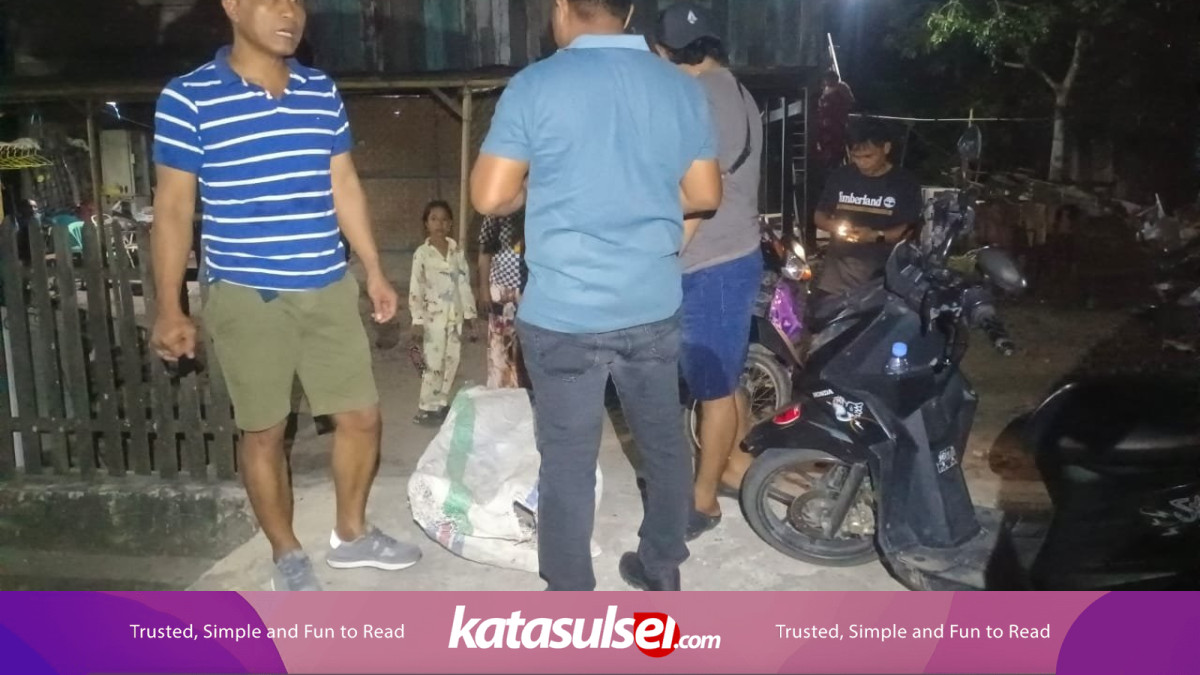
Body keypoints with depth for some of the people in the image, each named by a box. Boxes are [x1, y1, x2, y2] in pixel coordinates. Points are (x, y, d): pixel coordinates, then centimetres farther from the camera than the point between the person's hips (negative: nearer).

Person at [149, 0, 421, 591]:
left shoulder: (323, 92, 7)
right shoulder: (188, 98, -8)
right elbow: (173, 208, -6)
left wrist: (374, 271, 13)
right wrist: (169, 308, -7)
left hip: (329, 290, 5)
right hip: (247, 297, -4)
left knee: (362, 416, 10)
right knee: (263, 432, 8)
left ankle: (351, 534, 32)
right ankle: (287, 555, 27)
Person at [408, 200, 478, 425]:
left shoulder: (457, 251, 6)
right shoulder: (422, 253, -6)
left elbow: (465, 283, 8)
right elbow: (415, 289, -6)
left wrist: (470, 314, 7)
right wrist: (417, 321, -11)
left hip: (455, 315, 4)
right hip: (433, 316, -4)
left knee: (452, 361, 8)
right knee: (434, 364, -4)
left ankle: (441, 403, 21)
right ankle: (426, 409, 5)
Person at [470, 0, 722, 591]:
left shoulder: (535, 86, -10)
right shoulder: (681, 88, 2)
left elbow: (489, 197, -10)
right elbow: (705, 194, 7)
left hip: (564, 314, -4)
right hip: (654, 306, 4)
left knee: (568, 463, 8)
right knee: (663, 440, 21)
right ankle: (662, 567, 37)